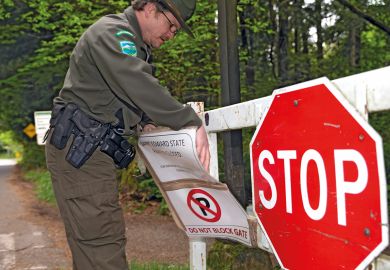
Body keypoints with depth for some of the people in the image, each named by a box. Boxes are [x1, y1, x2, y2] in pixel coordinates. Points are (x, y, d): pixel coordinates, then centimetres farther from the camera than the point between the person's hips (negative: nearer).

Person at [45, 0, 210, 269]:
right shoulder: (112, 31, -12)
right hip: (78, 148, -10)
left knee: (93, 240, 13)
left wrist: (145, 119, 3)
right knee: (103, 241, -12)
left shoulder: (136, 45, 20)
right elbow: (141, 87, -26)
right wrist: (192, 122, -25)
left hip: (93, 149, 10)